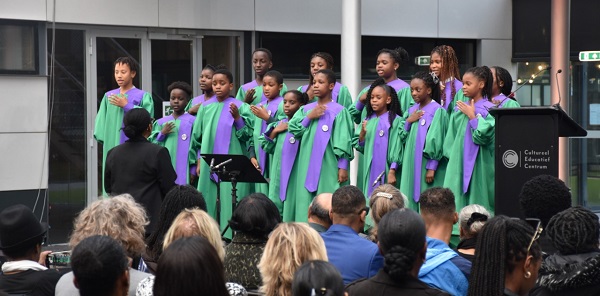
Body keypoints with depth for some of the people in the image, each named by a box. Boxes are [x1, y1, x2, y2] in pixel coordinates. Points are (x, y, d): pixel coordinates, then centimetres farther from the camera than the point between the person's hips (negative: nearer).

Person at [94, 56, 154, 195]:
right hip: (111, 146, 4)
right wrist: (103, 138, 1)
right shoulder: (109, 96, 16)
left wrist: (126, 105, -9)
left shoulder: (143, 96, 5)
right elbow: (101, 121, 15)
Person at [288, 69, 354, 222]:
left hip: (329, 168, -5)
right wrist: (309, 117, -6)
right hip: (307, 167, 5)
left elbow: (343, 141, -7)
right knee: (306, 205, 4)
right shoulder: (306, 109, 13)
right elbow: (293, 130, 6)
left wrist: (343, 167, -12)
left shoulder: (339, 111, -4)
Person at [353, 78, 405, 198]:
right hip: (368, 171, 4)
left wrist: (392, 172, -13)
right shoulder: (368, 120, 10)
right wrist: (362, 133, -9)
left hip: (385, 171, -4)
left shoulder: (396, 121, -5)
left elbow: (397, 149, -7)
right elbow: (359, 146, 9)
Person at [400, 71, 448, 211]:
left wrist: (431, 167, -15)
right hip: (411, 164, 7)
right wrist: (408, 121, -3)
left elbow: (436, 141, -13)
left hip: (427, 165, -7)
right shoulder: (412, 111, 12)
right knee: (411, 200, 7)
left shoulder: (438, 111, -9)